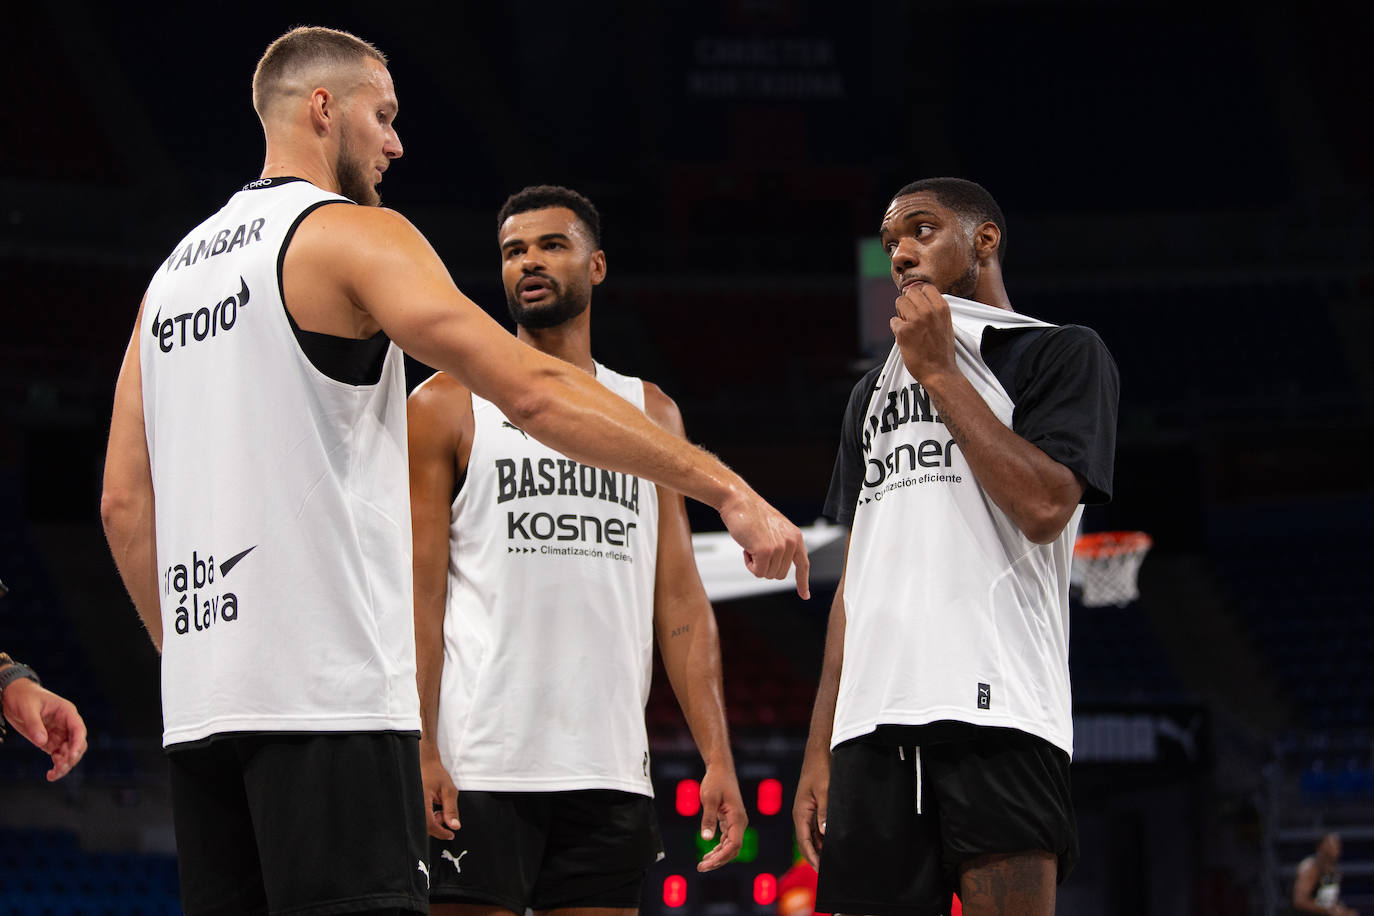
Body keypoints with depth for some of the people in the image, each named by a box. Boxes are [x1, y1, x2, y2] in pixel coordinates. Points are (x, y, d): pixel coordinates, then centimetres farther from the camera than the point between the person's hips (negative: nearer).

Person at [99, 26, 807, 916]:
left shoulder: (176, 269, 20)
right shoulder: (351, 234, -3)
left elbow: (124, 504, 18)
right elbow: (536, 391, -13)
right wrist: (728, 489, -13)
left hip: (202, 706, 8)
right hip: (327, 692, -8)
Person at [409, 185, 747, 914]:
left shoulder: (652, 414, 17)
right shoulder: (447, 407, 6)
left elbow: (680, 601, 14)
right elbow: (418, 595, -1)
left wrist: (717, 757, 4)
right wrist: (419, 756, -12)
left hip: (610, 771, 3)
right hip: (480, 767, -3)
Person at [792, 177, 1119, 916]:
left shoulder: (1061, 354, 8)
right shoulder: (873, 392, 28)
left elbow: (1044, 507, -9)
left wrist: (939, 372, -2)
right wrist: (819, 752, 15)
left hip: (995, 709, -6)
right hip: (873, 722, 6)